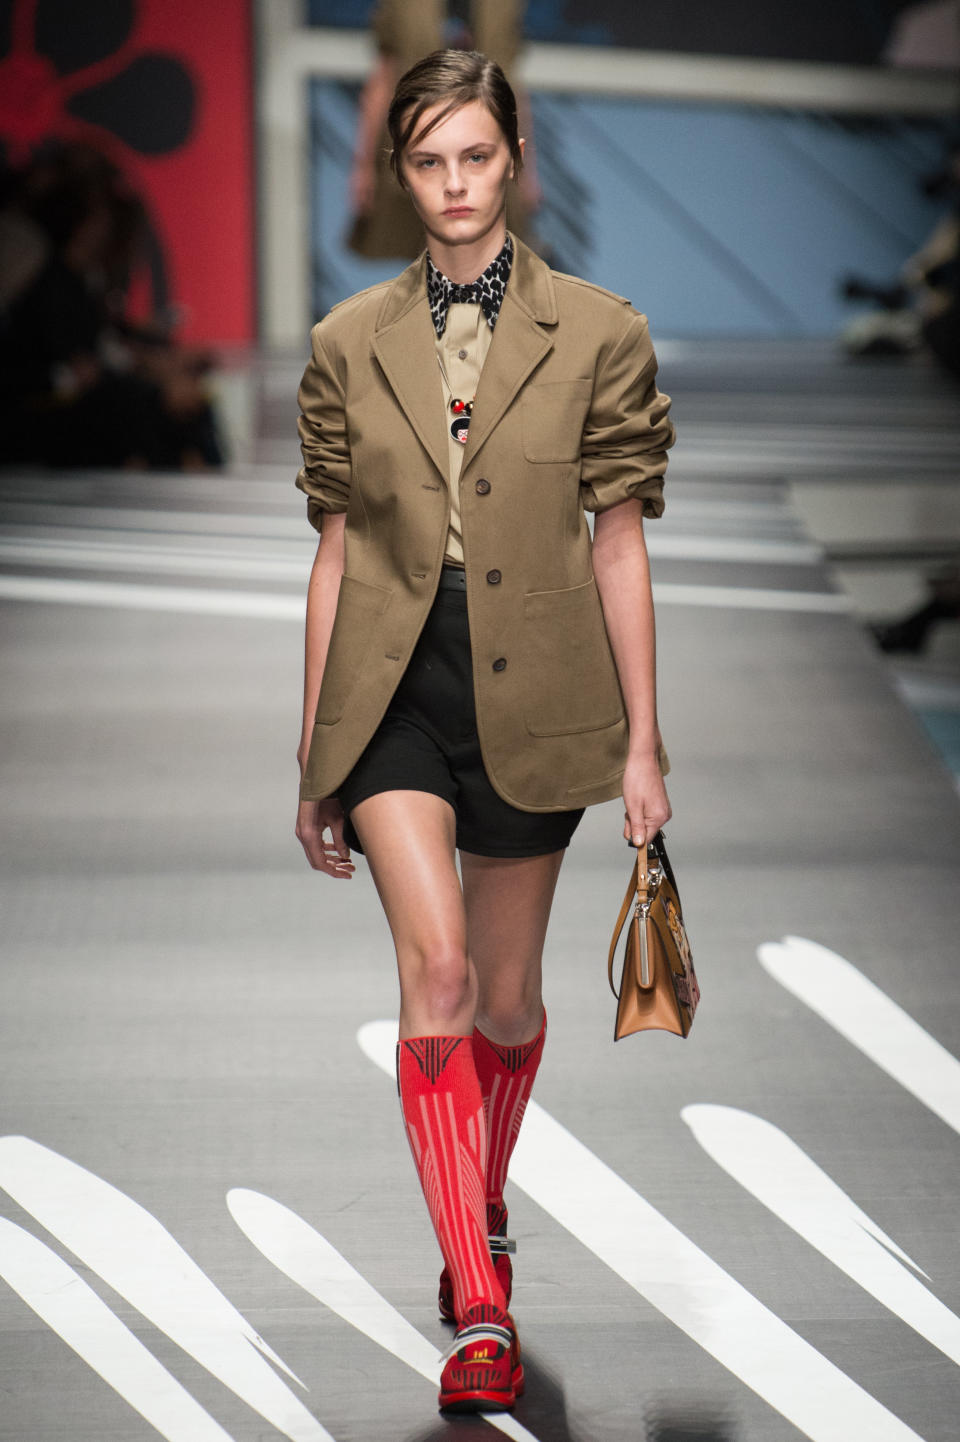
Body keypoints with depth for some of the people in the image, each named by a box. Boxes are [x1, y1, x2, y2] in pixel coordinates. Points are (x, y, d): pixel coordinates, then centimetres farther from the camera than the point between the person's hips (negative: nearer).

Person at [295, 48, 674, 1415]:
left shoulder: (597, 333, 0)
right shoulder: (351, 344, 5)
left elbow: (619, 543, 1)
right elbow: (337, 548, 8)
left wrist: (642, 745, 0)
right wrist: (314, 754, 9)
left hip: (532, 692, 0)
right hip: (392, 686, 0)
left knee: (506, 995, 11)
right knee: (435, 966, -17)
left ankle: (482, 1218, 39)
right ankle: (483, 1314, -17)